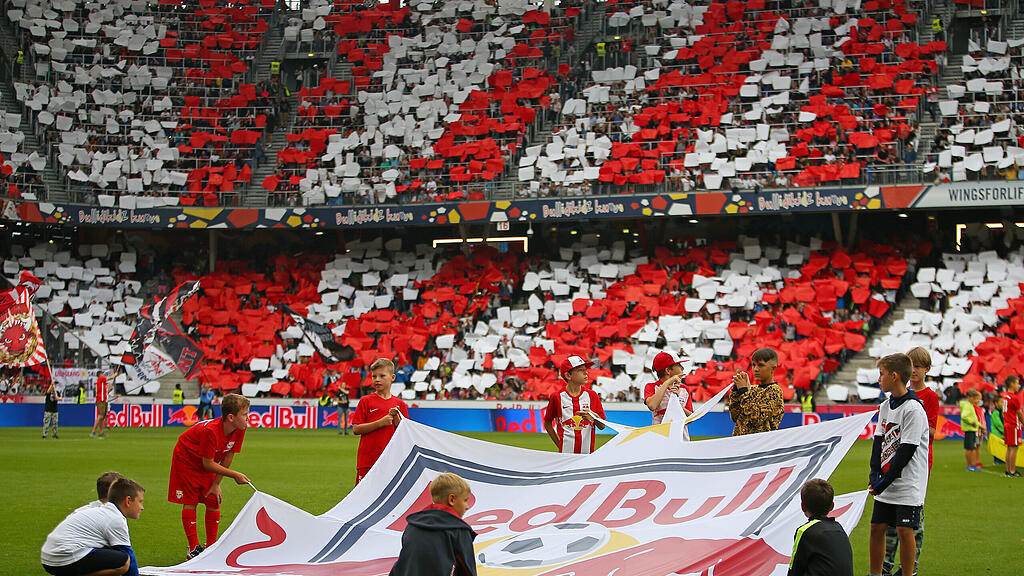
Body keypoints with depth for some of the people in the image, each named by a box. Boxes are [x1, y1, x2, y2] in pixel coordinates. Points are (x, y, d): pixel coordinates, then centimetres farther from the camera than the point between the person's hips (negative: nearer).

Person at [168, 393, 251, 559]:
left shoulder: (240, 430, -20)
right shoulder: (210, 431, -39)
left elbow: (228, 457, -8)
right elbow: (208, 464, -31)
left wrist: (216, 483, -8)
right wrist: (234, 475, -31)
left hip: (207, 463, 6)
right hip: (186, 459, -6)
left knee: (214, 501, -2)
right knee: (190, 502, -7)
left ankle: (211, 547, 4)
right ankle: (193, 549, -4)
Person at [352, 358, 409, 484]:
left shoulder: (399, 404, 10)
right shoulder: (365, 401, 2)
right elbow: (356, 430, -5)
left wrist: (396, 418, -8)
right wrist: (380, 423, -14)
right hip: (368, 459, -2)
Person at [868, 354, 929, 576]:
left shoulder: (914, 409, -16)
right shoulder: (886, 406, 10)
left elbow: (907, 451, -17)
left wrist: (884, 482, -16)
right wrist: (874, 474, -3)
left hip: (908, 486, -8)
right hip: (886, 484, 8)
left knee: (905, 530, -6)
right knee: (877, 527, 9)